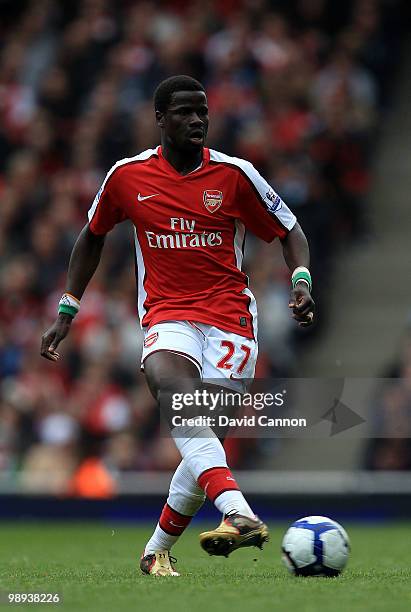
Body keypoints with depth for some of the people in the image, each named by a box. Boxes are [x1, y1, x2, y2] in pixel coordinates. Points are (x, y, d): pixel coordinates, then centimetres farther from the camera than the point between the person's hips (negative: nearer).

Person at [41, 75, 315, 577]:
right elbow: (92, 237, 20)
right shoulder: (127, 176, 4)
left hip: (230, 316, 1)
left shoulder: (233, 174, 0)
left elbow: (288, 231, 10)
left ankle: (157, 549, 17)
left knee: (204, 436, -6)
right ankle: (239, 515, -51)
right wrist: (66, 312, 19)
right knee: (172, 385, -33)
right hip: (166, 315, -1)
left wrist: (302, 281, -10)